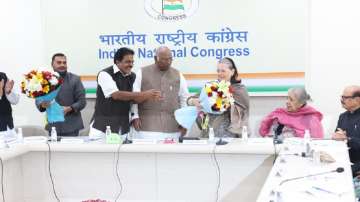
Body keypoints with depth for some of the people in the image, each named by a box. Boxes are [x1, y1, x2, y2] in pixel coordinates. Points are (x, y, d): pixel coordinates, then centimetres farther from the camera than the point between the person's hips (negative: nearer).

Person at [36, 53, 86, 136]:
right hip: (53, 125, 2)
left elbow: (82, 101, -1)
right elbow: (38, 100, 10)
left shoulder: (75, 79, 2)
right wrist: (42, 104, -14)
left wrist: (69, 109, -17)